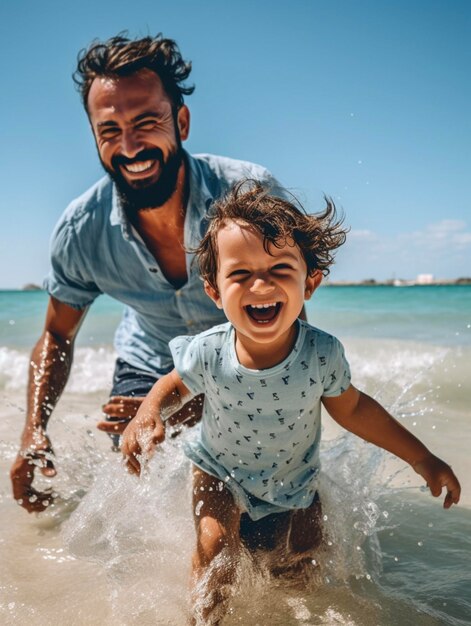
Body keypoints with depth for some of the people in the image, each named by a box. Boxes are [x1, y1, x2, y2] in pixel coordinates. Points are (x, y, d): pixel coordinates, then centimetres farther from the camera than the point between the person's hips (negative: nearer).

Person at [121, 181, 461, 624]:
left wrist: (423, 460, -7)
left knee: (303, 558, 11)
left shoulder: (323, 354, -29)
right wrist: (149, 414, -29)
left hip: (294, 477, 1)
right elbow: (174, 386, -6)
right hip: (221, 471, -1)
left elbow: (352, 409, -10)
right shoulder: (207, 353, -30)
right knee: (214, 546, -14)